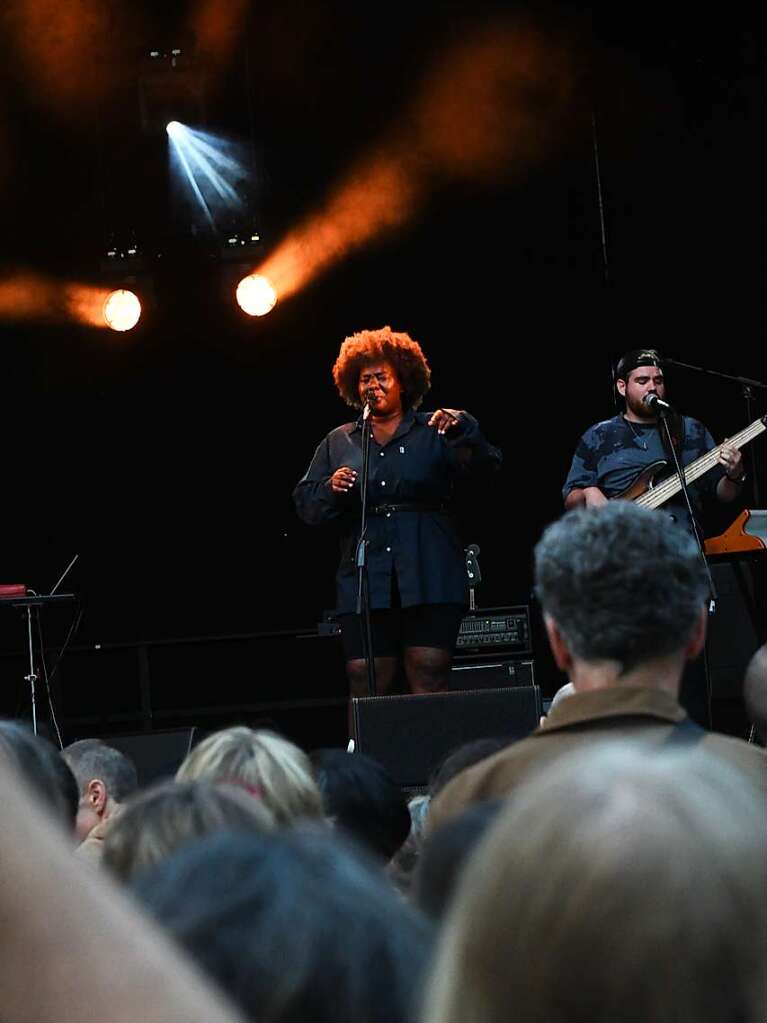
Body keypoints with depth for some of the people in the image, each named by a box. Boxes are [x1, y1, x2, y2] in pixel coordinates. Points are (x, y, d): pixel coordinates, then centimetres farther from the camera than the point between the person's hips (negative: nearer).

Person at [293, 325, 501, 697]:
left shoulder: (434, 433, 10)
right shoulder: (339, 442, 17)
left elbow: (485, 464, -4)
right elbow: (306, 505, 13)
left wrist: (463, 428, -22)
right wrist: (329, 489, -8)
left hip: (428, 580, -2)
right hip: (365, 581, 2)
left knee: (430, 686, -7)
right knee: (366, 687, -4)